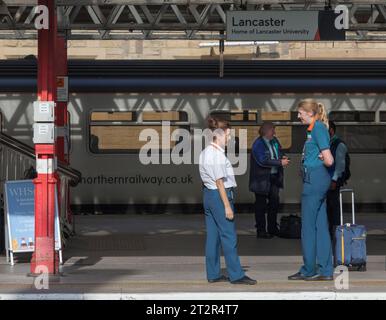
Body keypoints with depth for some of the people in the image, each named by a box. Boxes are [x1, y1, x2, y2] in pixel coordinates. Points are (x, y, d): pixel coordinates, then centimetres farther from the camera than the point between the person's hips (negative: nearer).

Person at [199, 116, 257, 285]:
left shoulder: (205, 153, 13)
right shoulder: (217, 155, -16)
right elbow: (219, 182, -18)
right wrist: (227, 206, -16)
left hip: (208, 194, 10)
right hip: (219, 195, -10)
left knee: (213, 236, 10)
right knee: (229, 236, -5)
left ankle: (213, 274, 13)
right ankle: (236, 275, -3)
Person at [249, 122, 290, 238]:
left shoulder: (274, 141, 8)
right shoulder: (258, 144, -16)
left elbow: (280, 152, 21)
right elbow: (263, 161, -25)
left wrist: (282, 157, -3)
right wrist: (280, 162, -25)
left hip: (274, 177, 8)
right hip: (262, 179, -8)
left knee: (274, 202, 14)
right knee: (261, 205, 2)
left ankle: (272, 228, 27)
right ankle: (260, 230, 9)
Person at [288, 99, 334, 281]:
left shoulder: (318, 128, -14)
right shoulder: (314, 128, 15)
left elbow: (329, 160, -19)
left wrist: (320, 160, 0)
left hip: (314, 180, -10)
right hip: (318, 180, 10)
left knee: (308, 226, -1)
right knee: (320, 226, 10)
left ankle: (309, 270, 6)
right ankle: (325, 271, 12)